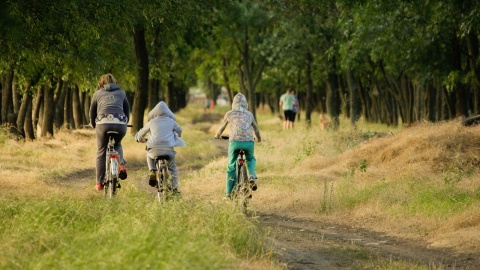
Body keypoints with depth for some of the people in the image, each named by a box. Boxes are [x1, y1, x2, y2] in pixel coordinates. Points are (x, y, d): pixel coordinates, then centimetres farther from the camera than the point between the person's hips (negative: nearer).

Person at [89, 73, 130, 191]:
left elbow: (92, 112, 26)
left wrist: (93, 125, 44)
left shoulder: (97, 93, 21)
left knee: (101, 153, 11)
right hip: (120, 123, 2)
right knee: (117, 145, 30)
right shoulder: (121, 92, 24)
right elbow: (127, 110, 30)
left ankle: (99, 183, 10)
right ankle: (121, 165, 3)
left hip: (103, 123, -2)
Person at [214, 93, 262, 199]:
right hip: (249, 142, 1)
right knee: (251, 159, 30)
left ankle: (229, 193, 14)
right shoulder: (249, 114, 17)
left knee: (231, 166, 13)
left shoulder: (229, 114, 12)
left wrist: (217, 135, 44)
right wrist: (259, 138, 49)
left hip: (234, 142, -1)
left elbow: (221, 127, 23)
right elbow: (256, 128, 29)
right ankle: (252, 176, 0)